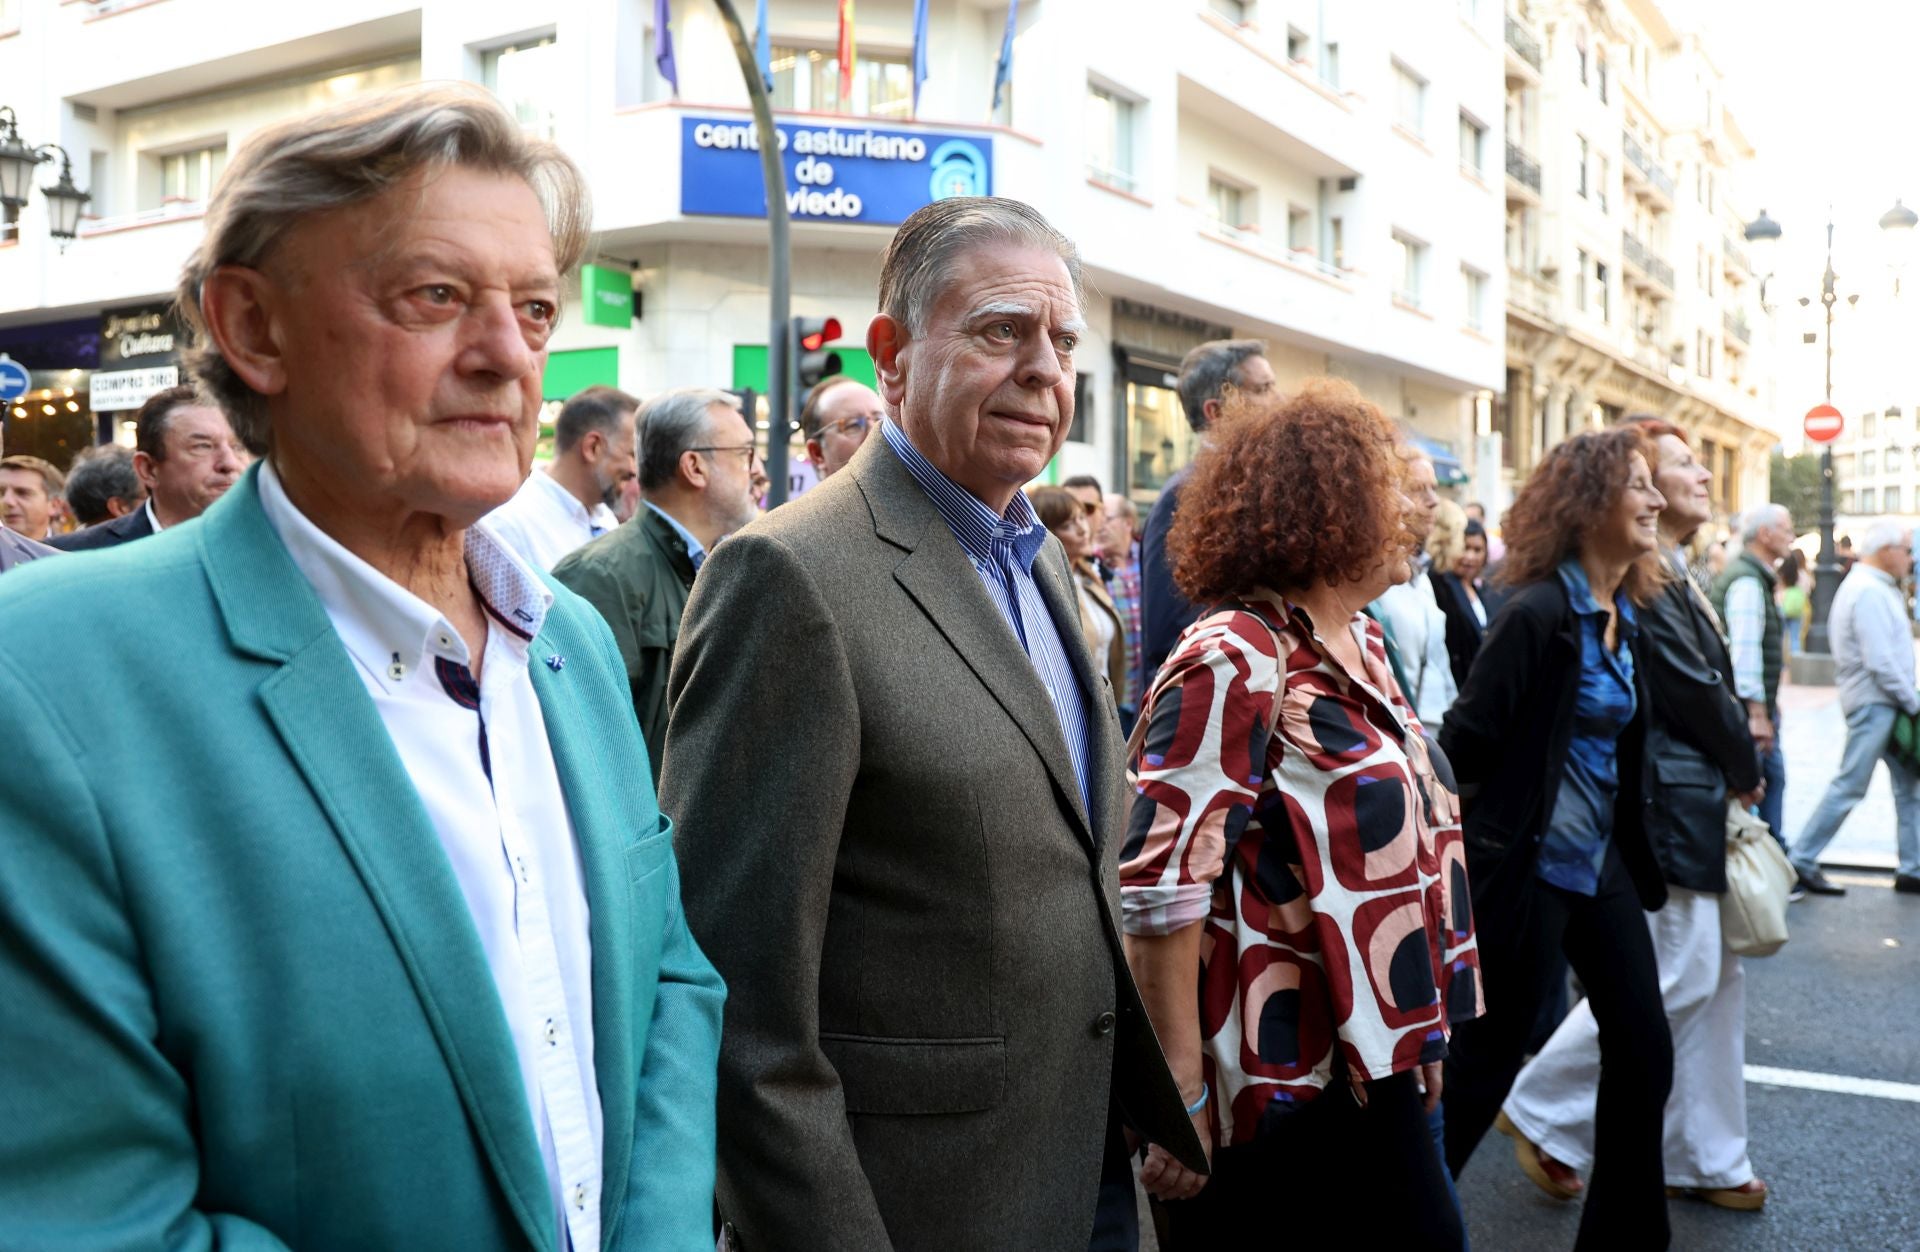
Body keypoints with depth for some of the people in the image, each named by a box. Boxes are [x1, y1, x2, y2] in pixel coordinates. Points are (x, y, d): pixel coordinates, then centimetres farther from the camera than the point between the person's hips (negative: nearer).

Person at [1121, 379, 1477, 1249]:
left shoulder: (1361, 642, 9)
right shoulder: (1234, 661, -19)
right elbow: (1161, 886, -24)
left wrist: (1420, 1038, 18)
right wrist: (1181, 1101, -22)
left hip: (1374, 1068, 8)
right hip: (1285, 1090, -8)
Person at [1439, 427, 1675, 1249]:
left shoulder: (1627, 615, 7)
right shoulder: (1539, 612, -20)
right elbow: (1465, 742, -18)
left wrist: (1631, 847, 15)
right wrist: (1482, 842, -7)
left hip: (1603, 863, 8)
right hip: (1527, 868, -8)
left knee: (1645, 1052, 13)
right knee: (1485, 1064, 3)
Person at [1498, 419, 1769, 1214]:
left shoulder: (1671, 575, 14)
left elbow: (1711, 682, 13)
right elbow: (1695, 691, -17)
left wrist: (1733, 774, 3)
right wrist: (1748, 770, -2)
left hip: (1701, 801, 10)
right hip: (1670, 800, -10)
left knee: (1716, 978, 13)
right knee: (1677, 979, -5)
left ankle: (1705, 1158, 24)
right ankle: (1544, 1109, 9)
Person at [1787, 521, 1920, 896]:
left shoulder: (1871, 586, 15)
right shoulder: (1869, 592, -17)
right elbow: (1880, 662, -22)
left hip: (1884, 702, 10)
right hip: (1874, 702, -10)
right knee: (1850, 786, -4)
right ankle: (1800, 861, 3)